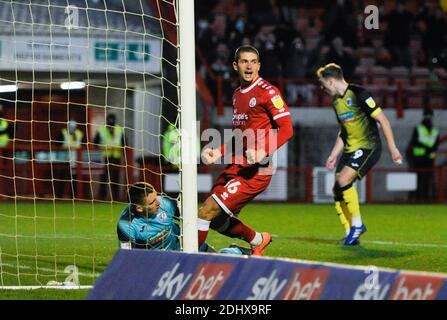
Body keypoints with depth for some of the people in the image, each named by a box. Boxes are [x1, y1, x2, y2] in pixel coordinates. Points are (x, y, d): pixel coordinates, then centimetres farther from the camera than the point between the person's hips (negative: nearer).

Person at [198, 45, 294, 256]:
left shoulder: (267, 92, -8)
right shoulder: (237, 94, 17)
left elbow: (287, 129, -14)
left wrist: (263, 151, -27)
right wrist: (219, 152, 10)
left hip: (255, 171, -9)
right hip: (235, 167, 9)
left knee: (206, 212, -15)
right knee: (217, 220, 12)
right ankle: (258, 241, 33)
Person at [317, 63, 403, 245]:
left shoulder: (358, 94, -14)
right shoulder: (337, 102, 14)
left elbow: (382, 119, -15)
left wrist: (392, 147, -18)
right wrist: (333, 155, 20)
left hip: (368, 147, -9)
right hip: (350, 149, 9)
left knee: (343, 180, -25)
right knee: (337, 190, 0)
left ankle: (357, 224, -11)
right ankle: (350, 234, 9)